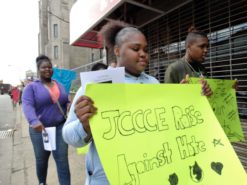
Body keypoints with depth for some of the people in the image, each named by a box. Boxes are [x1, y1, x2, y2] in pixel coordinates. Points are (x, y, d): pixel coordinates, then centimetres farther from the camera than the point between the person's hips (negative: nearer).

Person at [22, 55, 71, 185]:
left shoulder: (60, 85, 10)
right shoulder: (31, 87, -3)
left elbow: (67, 103, 14)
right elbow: (27, 105, -17)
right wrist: (34, 121, -36)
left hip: (60, 127, 2)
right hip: (40, 129, -1)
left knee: (62, 159, 1)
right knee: (41, 159, 17)